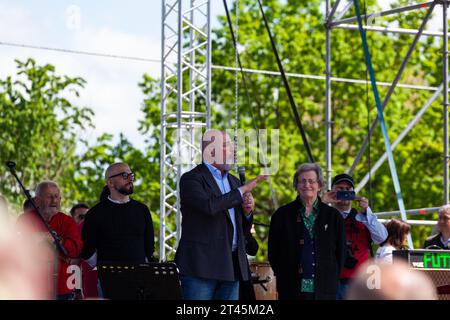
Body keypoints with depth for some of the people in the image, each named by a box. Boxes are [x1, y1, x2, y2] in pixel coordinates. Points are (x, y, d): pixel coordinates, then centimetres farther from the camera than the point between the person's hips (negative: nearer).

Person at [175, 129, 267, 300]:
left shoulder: (233, 182, 19)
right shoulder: (191, 179, -5)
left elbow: (243, 229, 25)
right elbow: (209, 206, -25)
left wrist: (247, 211, 2)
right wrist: (242, 190, -16)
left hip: (231, 267, 7)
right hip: (201, 265, -7)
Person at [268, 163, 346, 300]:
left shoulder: (333, 216, 9)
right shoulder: (282, 215, 7)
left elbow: (340, 252, 12)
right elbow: (273, 251, 9)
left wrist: (332, 277, 7)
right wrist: (283, 275, 6)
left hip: (324, 289, 1)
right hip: (292, 290, -1)